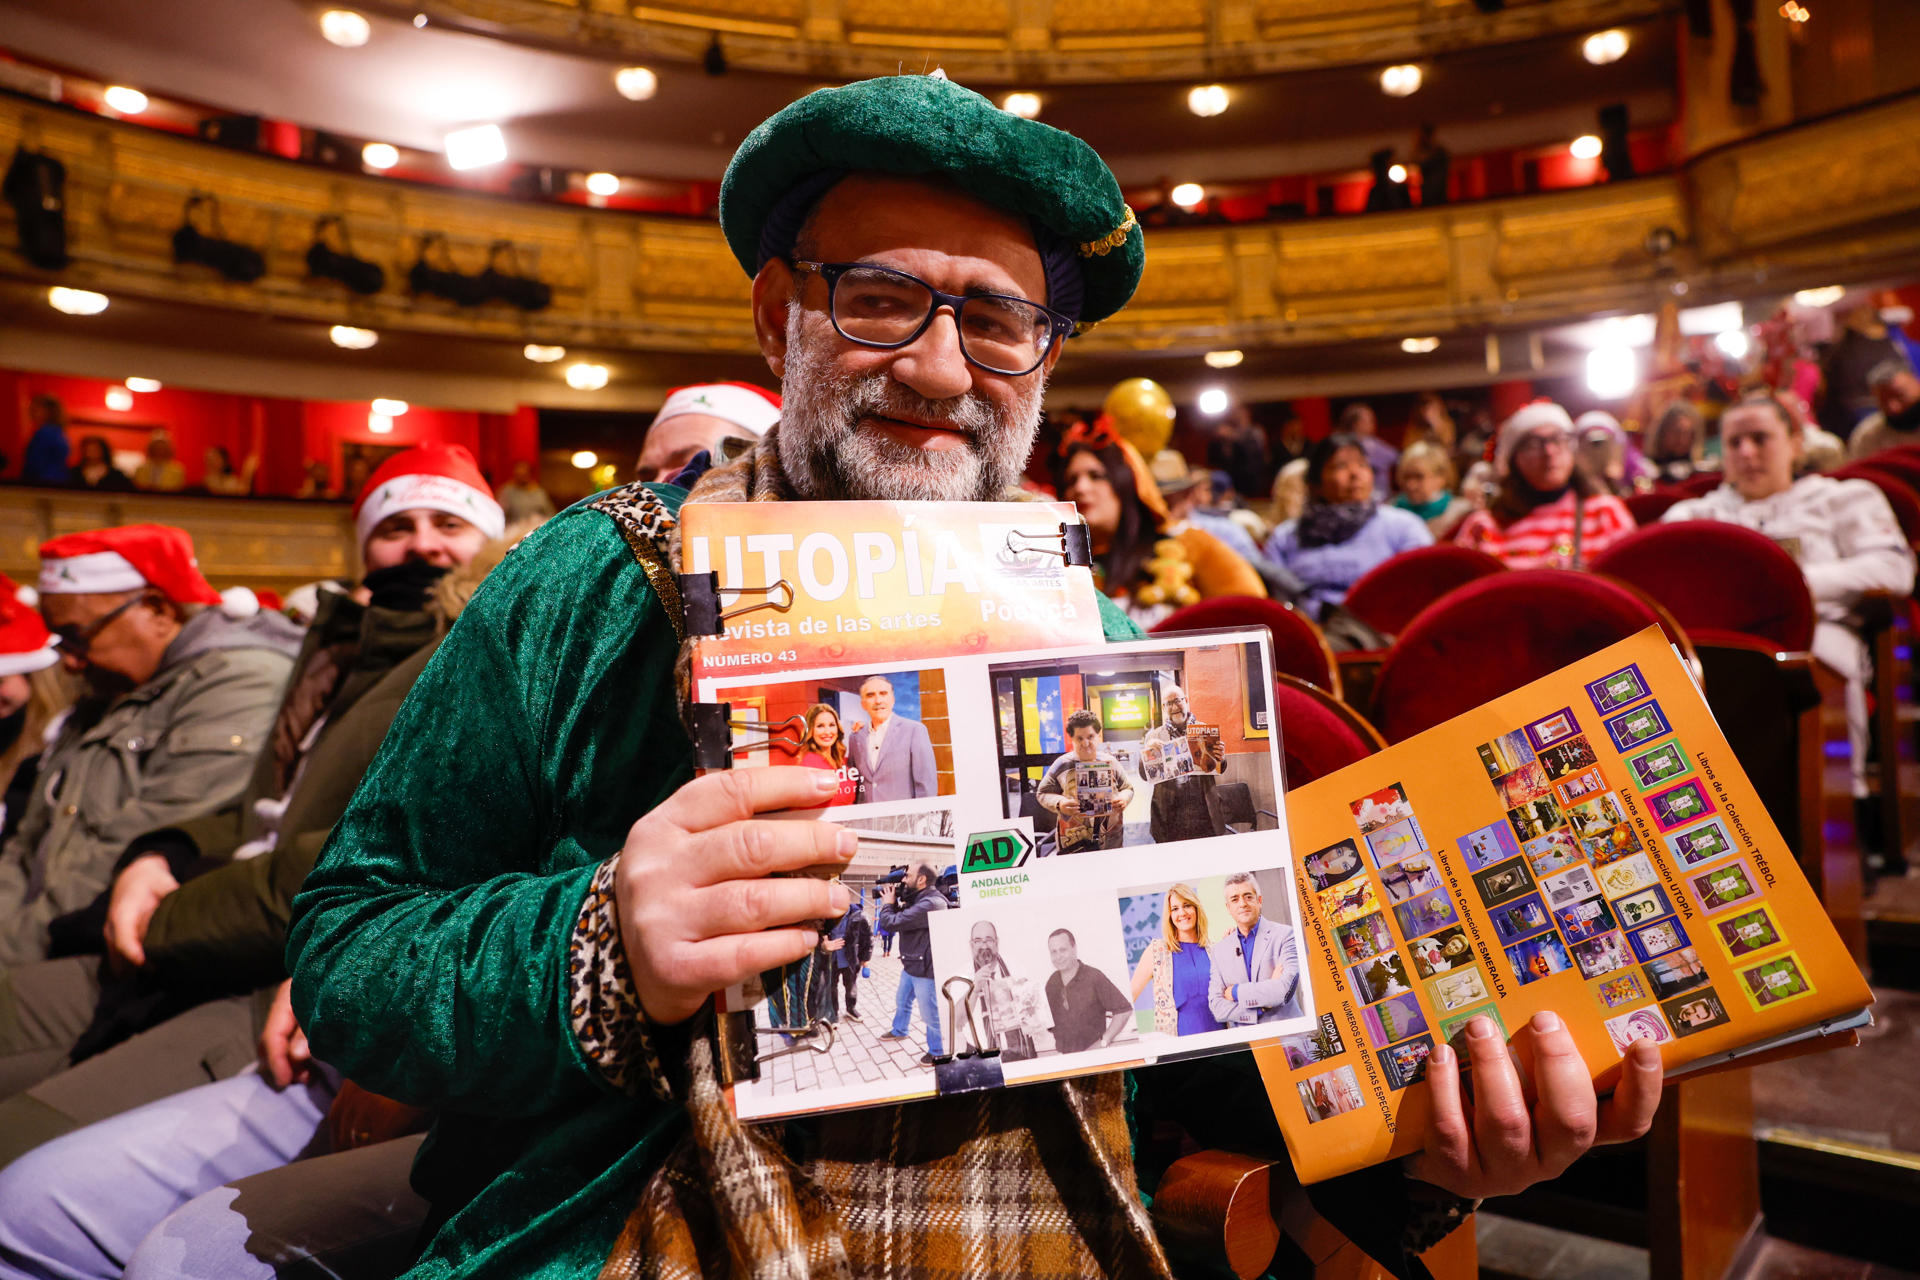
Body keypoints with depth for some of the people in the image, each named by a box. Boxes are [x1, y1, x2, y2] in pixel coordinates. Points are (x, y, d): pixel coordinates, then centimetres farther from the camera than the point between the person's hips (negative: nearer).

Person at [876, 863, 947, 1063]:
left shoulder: (930, 904, -30)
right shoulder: (918, 899, 4)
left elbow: (893, 922, -29)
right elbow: (900, 917, 16)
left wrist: (888, 903, -10)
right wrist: (894, 902, -1)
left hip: (925, 969, -11)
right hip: (911, 965, 11)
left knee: (929, 1013, 2)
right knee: (902, 1001, 30)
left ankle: (938, 1051, 19)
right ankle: (899, 1030, 52)